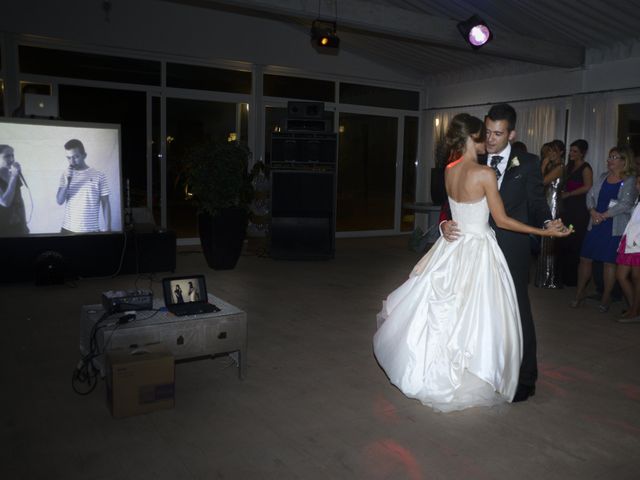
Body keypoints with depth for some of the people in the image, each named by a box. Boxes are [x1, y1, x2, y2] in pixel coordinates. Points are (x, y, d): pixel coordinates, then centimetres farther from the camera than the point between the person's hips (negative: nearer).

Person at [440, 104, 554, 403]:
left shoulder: (528, 164, -2)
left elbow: (536, 205, -4)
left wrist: (547, 223, -25)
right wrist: (446, 223, -16)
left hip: (512, 252, -3)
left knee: (517, 313, 6)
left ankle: (525, 379, 21)